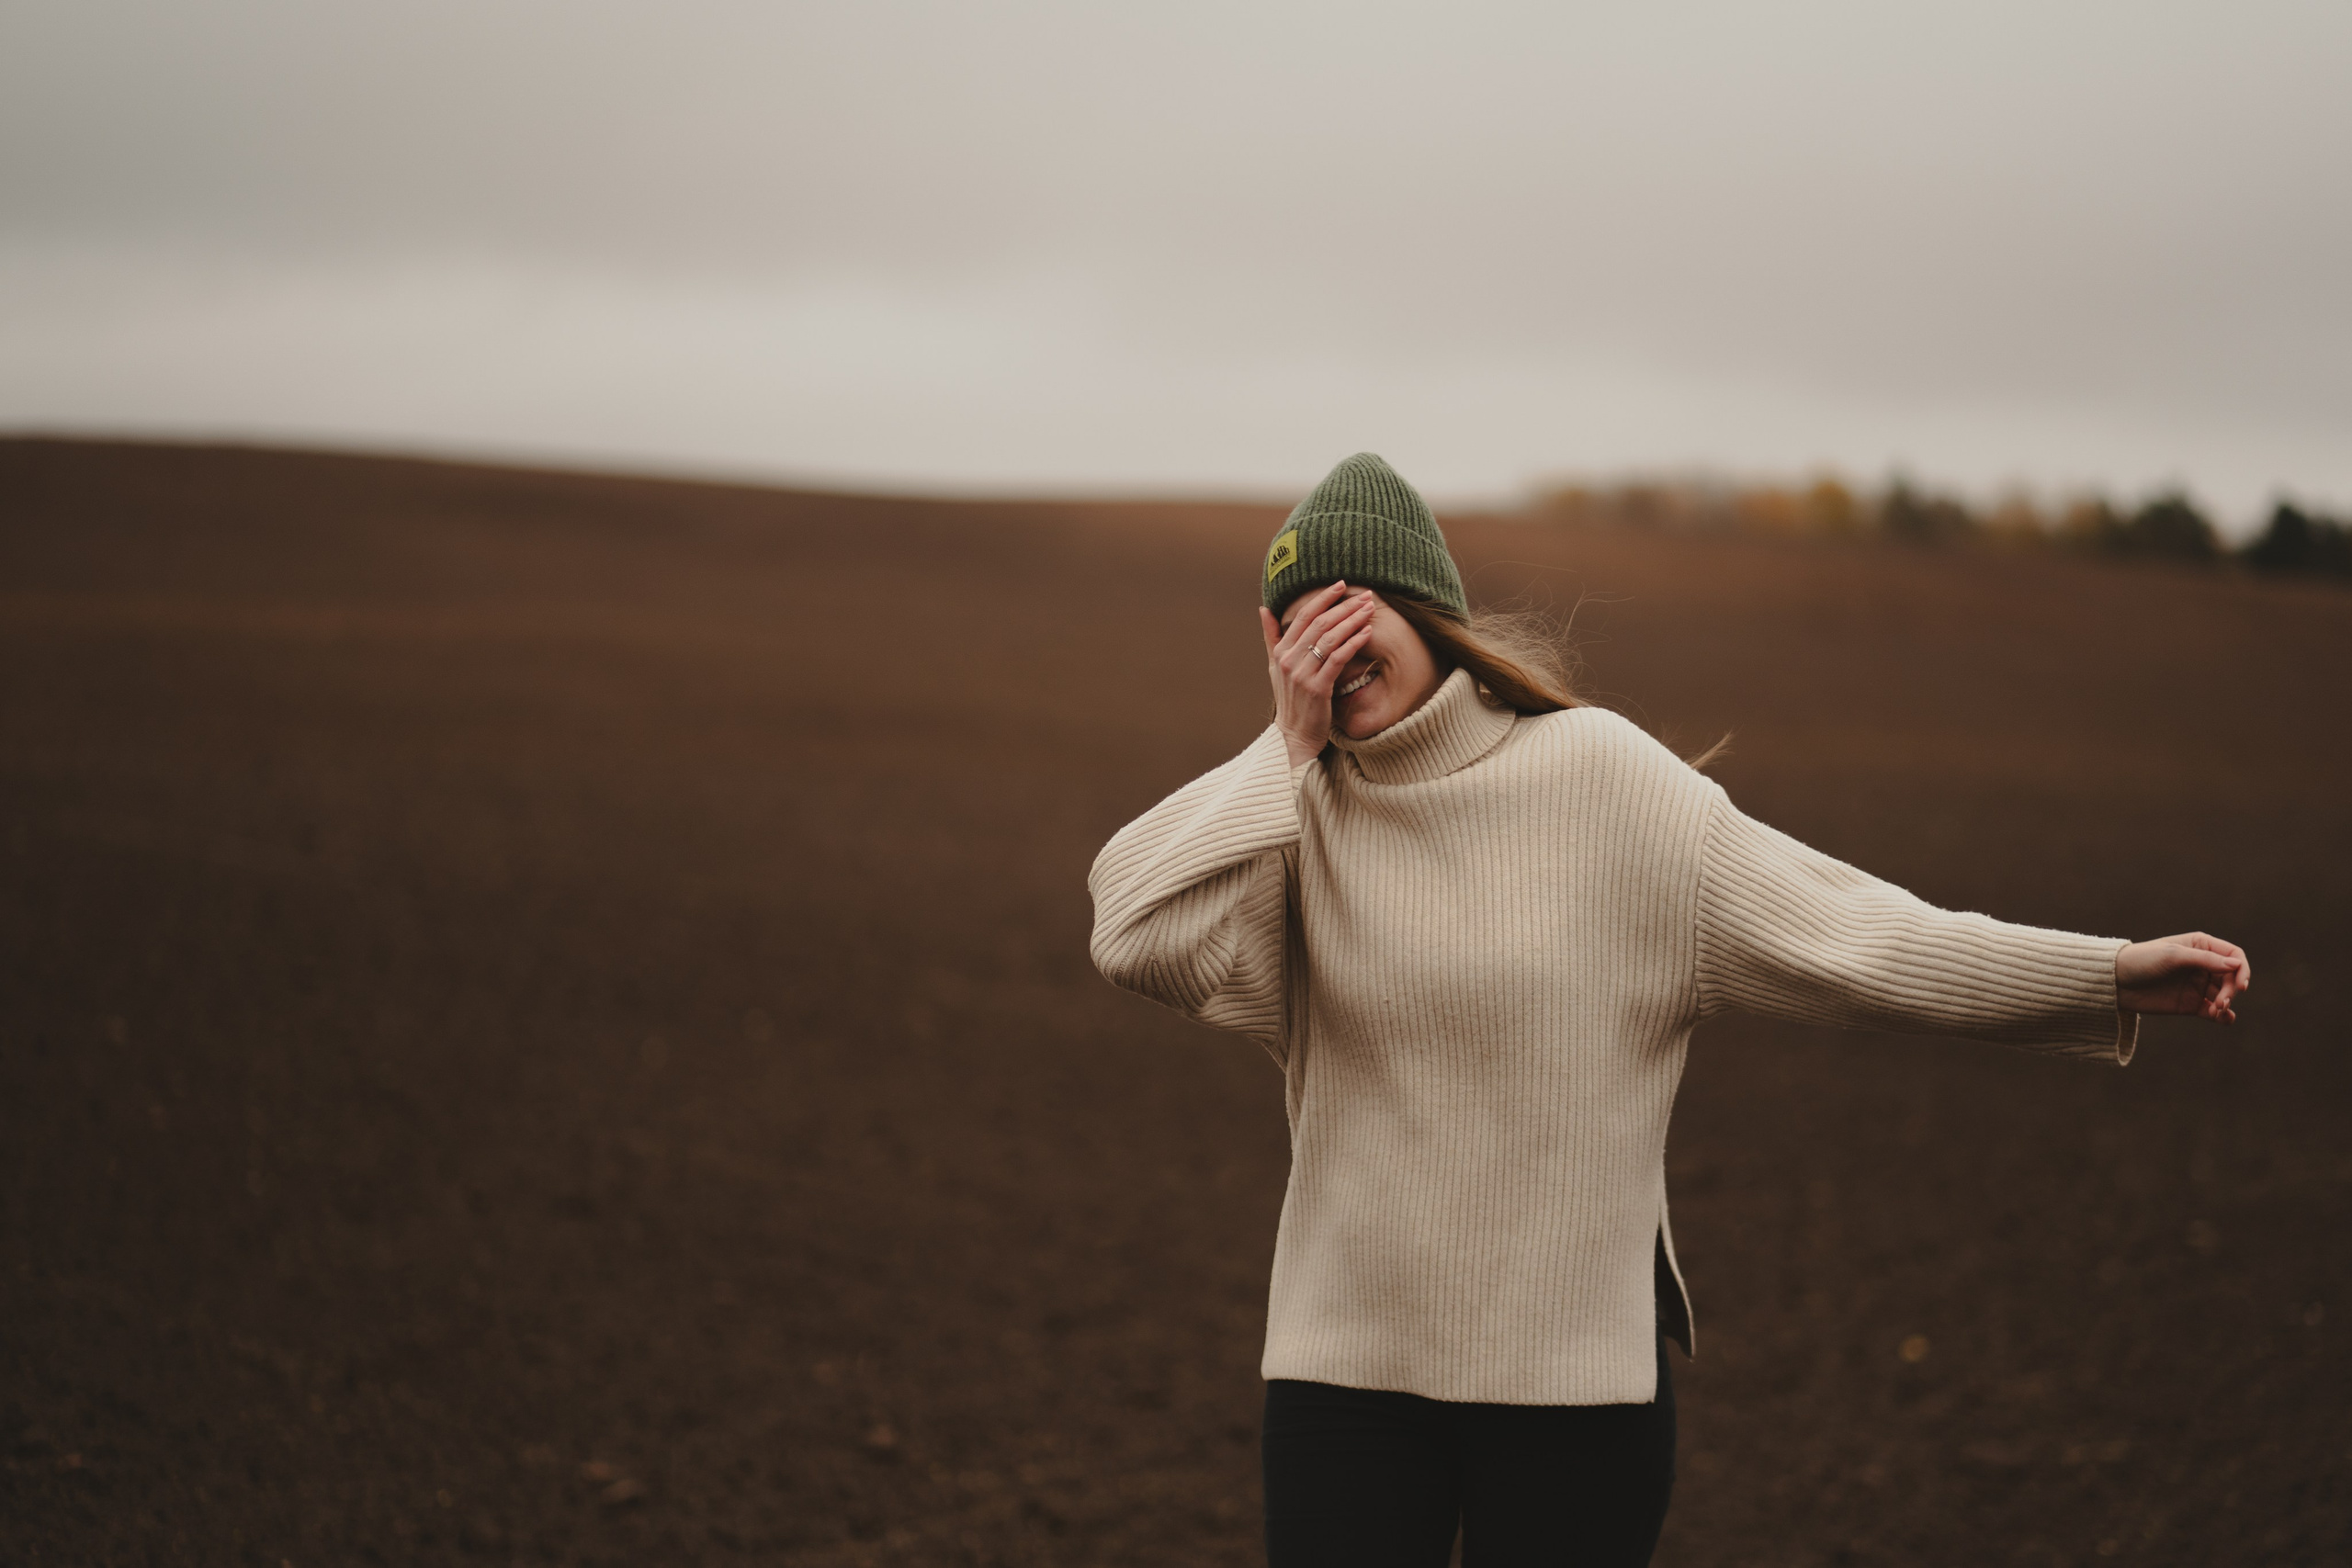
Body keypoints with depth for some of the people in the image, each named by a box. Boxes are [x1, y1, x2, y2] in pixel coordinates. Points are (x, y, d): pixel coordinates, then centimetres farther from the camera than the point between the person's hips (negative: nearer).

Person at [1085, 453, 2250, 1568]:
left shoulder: (1596, 774, -5)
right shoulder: (1297, 808, 2)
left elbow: (1830, 930, -4)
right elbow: (1139, 937, -14)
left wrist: (2110, 976, -7)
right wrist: (1290, 745, -10)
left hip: (1579, 1365, -1)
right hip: (1345, 1362, 2)